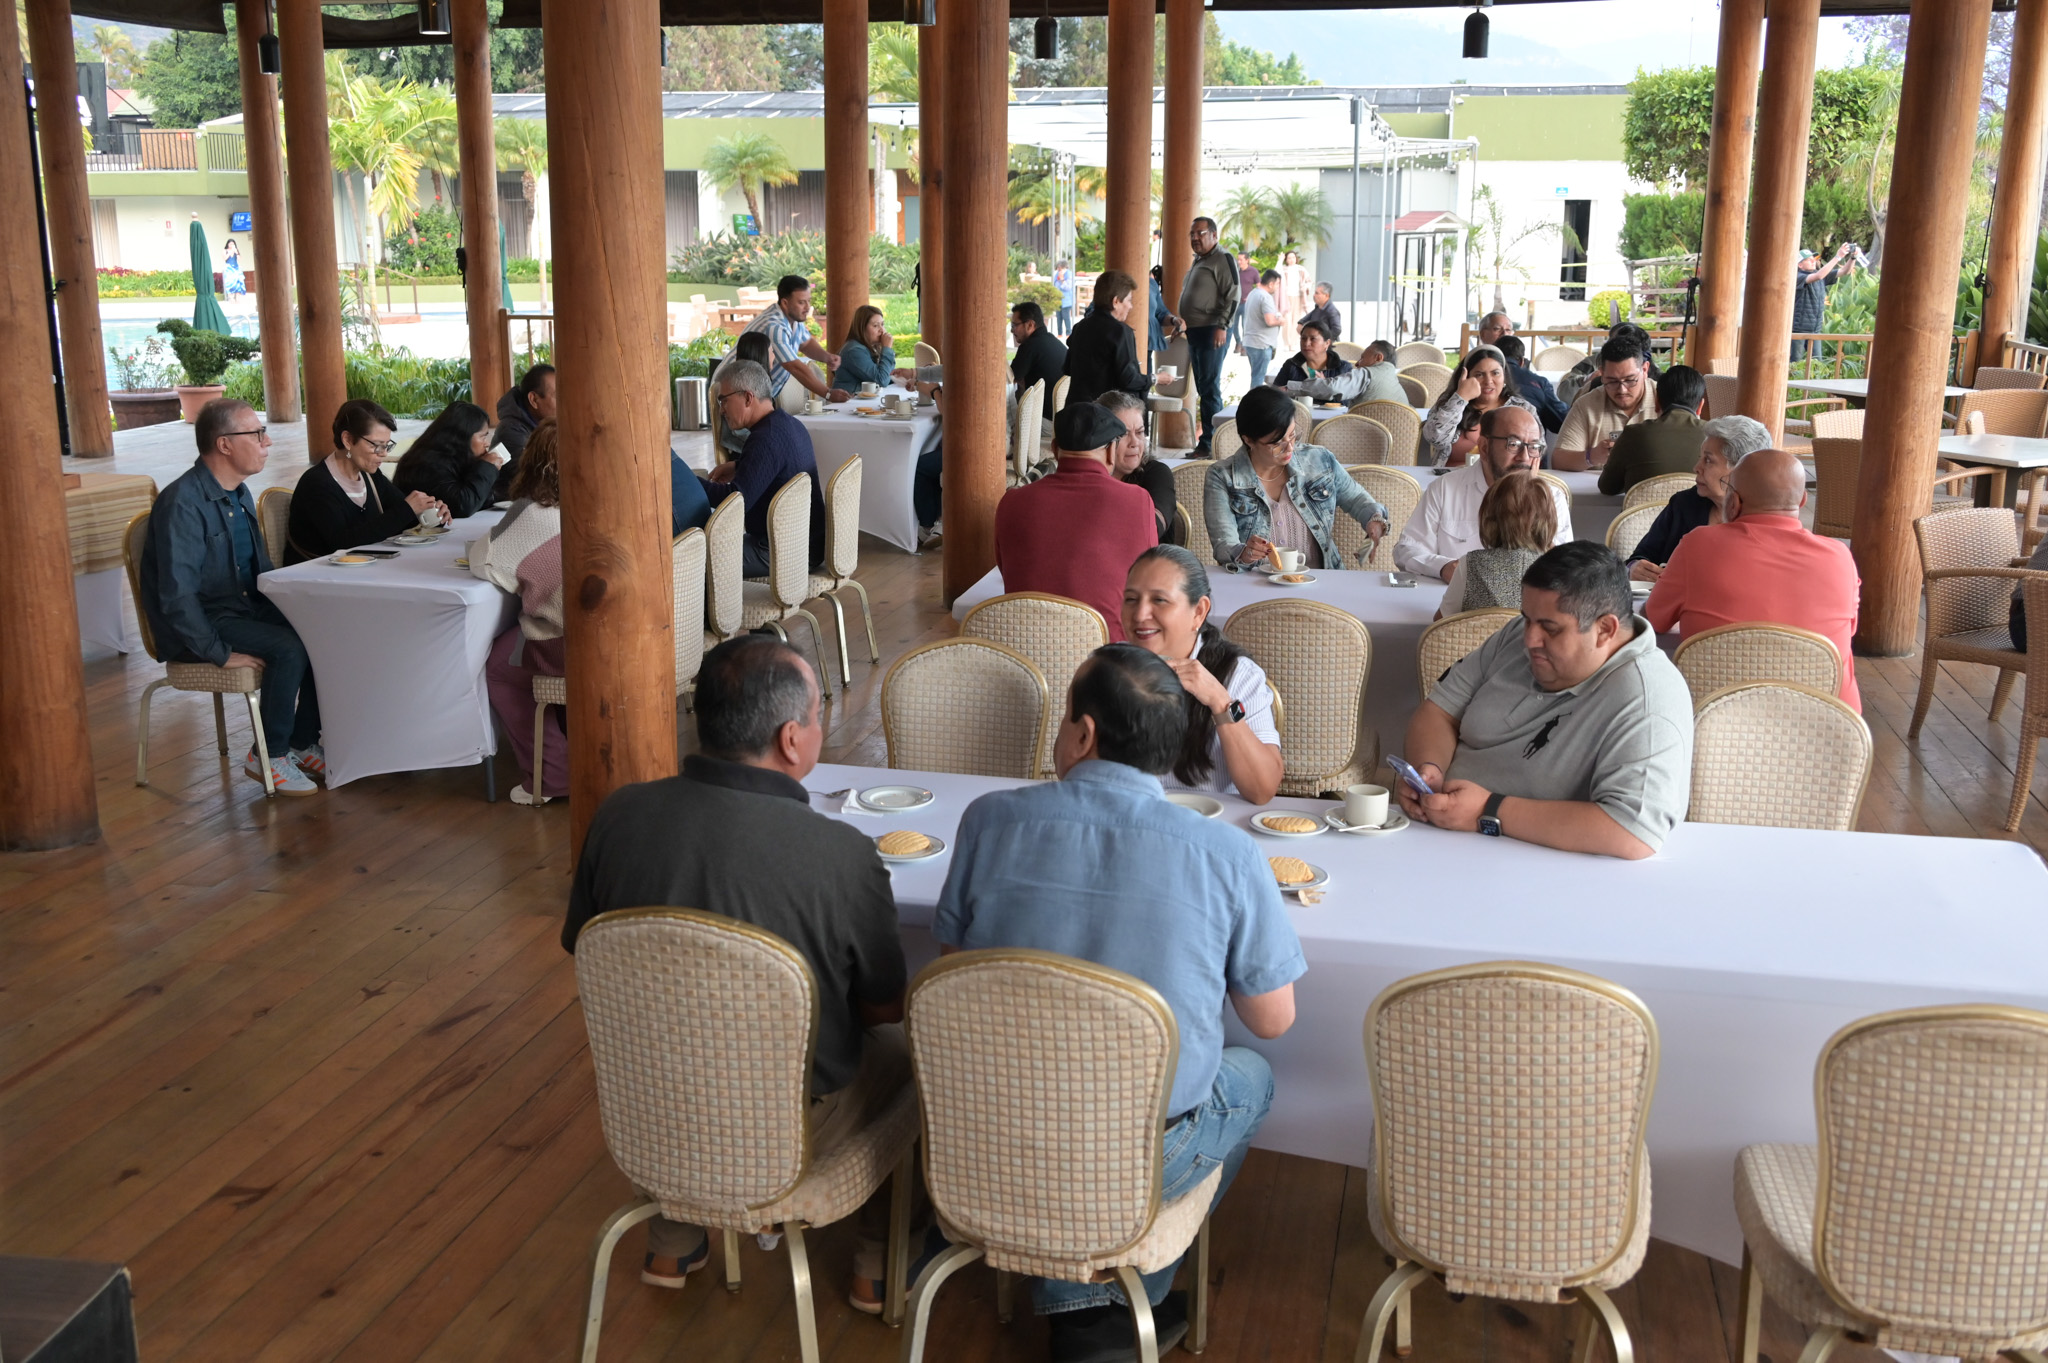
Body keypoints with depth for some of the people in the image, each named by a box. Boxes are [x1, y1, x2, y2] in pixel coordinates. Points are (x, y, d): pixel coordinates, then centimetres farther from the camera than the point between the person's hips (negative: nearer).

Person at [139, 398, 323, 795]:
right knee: (290, 646, -28)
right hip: (196, 625, -8)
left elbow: (261, 569, 21)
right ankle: (269, 756, -12)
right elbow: (176, 596, -25)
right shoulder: (182, 503, -20)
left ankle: (303, 743, -1)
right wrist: (220, 653, -24)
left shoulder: (239, 495, 10)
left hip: (244, 609, 9)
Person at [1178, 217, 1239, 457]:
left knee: (1209, 387, -10)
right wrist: (1182, 322, 21)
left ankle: (1209, 443, -10)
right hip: (1194, 330, 10)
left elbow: (1232, 296, -16)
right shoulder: (1197, 261, 20)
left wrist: (1221, 326, -23)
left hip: (1211, 330, -10)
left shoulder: (1223, 259, -8)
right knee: (1203, 387, 10)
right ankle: (1206, 437, 14)